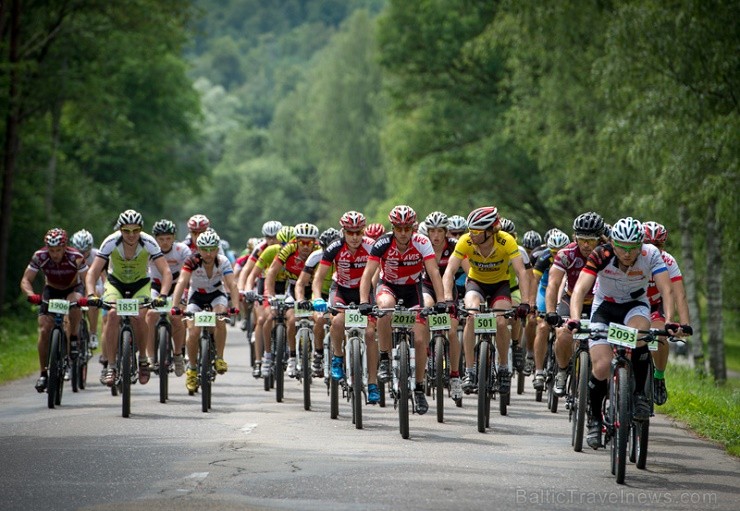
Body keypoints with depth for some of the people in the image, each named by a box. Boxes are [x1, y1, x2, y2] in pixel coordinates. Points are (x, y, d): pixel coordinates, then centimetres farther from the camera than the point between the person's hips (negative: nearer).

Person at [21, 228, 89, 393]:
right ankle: (43, 373, 1)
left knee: (75, 303, -38)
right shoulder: (39, 257, -25)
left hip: (72, 290, -2)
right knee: (44, 331, -12)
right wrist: (31, 295, -44)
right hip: (51, 291, 2)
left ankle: (74, 340, -14)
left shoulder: (75, 257, -29)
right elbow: (25, 280, -23)